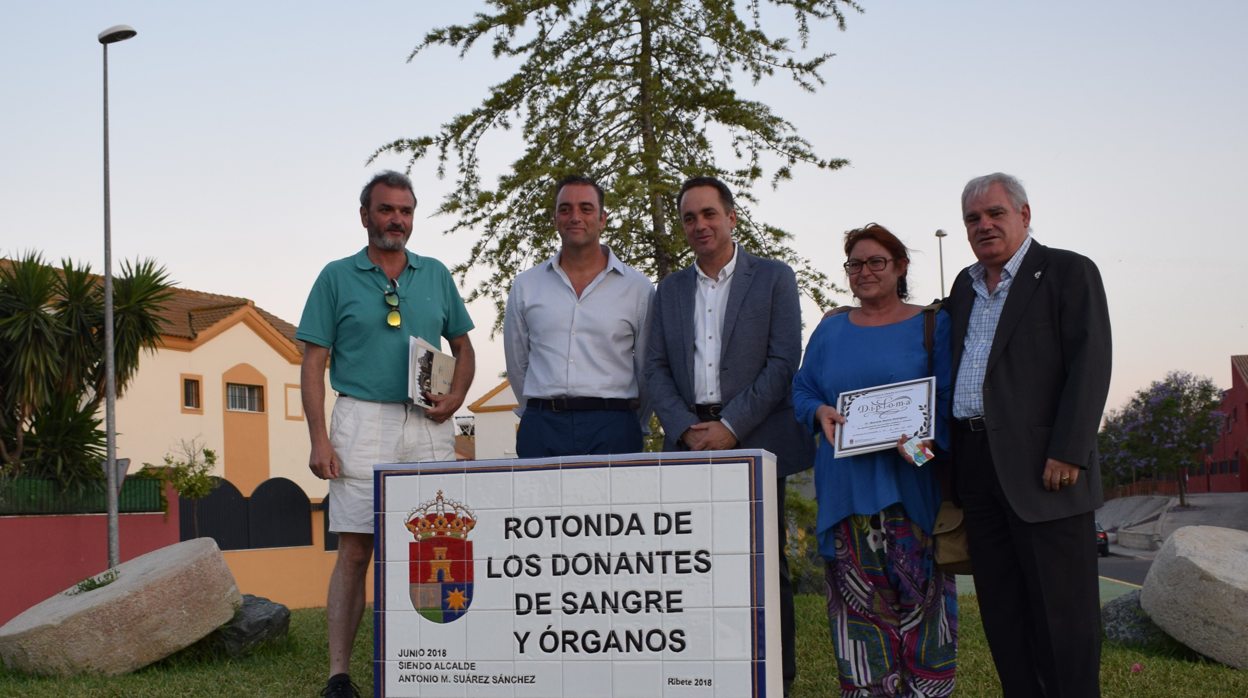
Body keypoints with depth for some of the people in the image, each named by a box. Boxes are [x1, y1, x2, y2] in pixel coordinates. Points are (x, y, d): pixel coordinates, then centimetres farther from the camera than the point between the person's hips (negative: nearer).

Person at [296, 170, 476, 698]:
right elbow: (313, 363, 3)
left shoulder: (436, 275, 15)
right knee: (355, 550, -5)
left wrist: (456, 397, -1)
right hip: (363, 421, -3)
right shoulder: (337, 277, 7)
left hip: (428, 424, 3)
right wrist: (319, 438, -7)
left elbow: (463, 348, 20)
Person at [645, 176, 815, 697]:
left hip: (754, 440, -3)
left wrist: (731, 427, -12)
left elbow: (782, 363, -4)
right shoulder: (670, 289, 16)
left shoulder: (774, 278, 5)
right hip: (690, 443, 3)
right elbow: (656, 368, 10)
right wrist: (685, 429, -6)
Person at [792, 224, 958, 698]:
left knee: (918, 594, -6)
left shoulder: (932, 325, 6)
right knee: (858, 601, 0)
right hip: (846, 487, 3)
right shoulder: (830, 331, 16)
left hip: (911, 484, -3)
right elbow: (801, 390, 18)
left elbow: (949, 398, -1)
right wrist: (820, 413, -5)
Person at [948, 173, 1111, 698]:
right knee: (1001, 610, 9)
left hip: (1043, 469, -6)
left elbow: (1090, 366, -9)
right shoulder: (965, 286, 19)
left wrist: (1068, 454, -17)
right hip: (977, 467, 6)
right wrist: (952, 463, 10)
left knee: (1061, 608, -2)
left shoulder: (1068, 272, -1)